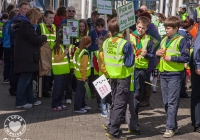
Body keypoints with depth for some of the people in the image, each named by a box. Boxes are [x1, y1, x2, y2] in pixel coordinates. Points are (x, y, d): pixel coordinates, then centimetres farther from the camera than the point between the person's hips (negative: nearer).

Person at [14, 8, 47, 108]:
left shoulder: (23, 24, 17)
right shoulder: (26, 25, -17)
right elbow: (36, 39, -20)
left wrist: (40, 41, 7)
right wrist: (44, 37, -2)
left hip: (25, 57, 11)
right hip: (26, 58, -11)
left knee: (28, 79, 15)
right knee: (25, 79, -5)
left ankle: (30, 99, 23)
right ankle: (20, 102, 1)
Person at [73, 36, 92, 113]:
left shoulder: (78, 50, 5)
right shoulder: (85, 53, -21)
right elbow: (83, 66, -22)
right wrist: (84, 76, -15)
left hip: (78, 74, 9)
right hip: (82, 75, -9)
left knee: (81, 90, 20)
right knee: (80, 91, -1)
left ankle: (82, 105, 32)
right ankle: (77, 108, 5)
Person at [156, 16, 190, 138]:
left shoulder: (181, 40, -8)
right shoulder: (164, 40, 14)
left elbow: (186, 57, -13)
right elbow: (159, 54, 23)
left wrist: (172, 58, -19)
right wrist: (157, 53, 1)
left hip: (175, 74, -7)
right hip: (163, 74, 7)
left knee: (172, 102, -5)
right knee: (166, 102, 11)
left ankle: (170, 128, -1)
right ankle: (173, 125, 22)